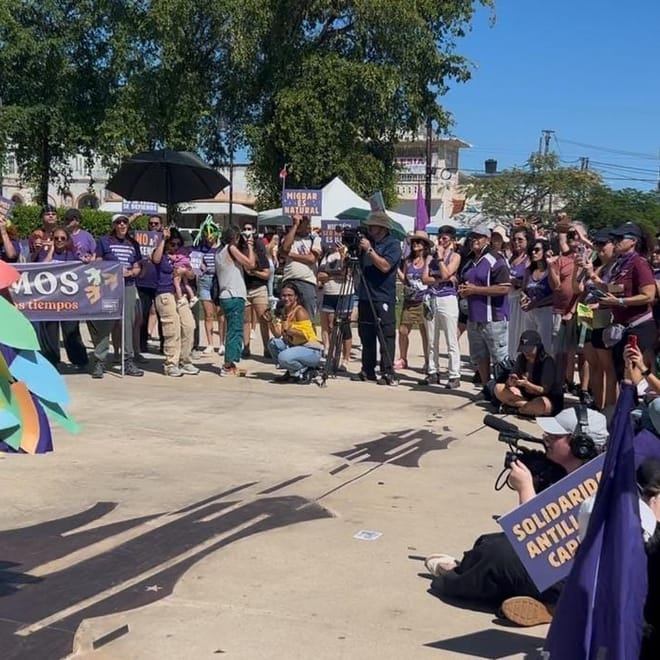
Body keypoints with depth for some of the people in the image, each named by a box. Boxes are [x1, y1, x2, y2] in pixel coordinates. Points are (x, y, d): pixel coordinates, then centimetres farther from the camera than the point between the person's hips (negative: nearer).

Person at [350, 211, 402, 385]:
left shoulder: (393, 244, -4)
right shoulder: (367, 240, 16)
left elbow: (385, 266, -18)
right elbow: (358, 265, 20)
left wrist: (369, 250, -17)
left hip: (383, 298, -7)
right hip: (365, 296, 7)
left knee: (386, 336, -7)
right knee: (366, 336, 9)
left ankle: (388, 373, -7)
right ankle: (367, 371, 15)